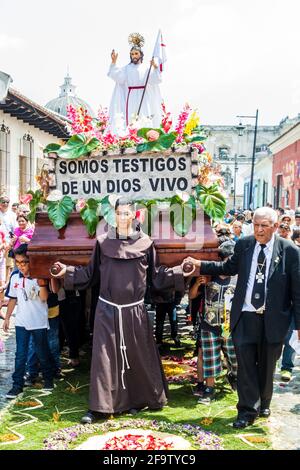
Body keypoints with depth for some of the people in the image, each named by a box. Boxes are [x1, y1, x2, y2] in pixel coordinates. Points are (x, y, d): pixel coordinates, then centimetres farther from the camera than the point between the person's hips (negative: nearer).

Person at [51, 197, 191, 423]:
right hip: (108, 310, 0)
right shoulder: (103, 242, 1)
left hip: (135, 311, 0)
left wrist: (179, 272, -4)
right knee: (104, 356, 1)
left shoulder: (145, 243, 0)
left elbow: (155, 275, 5)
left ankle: (143, 398, 30)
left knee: (139, 355, 9)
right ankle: (99, 406, 8)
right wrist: (68, 271, -5)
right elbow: (91, 273, 6)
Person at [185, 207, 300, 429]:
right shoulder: (243, 245, 1)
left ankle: (263, 404, 38)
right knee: (246, 364, 2)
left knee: (267, 366, 15)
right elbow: (228, 267, 14)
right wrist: (200, 264, 5)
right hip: (245, 317, 1)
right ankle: (248, 410, 16)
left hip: (273, 319, -1)